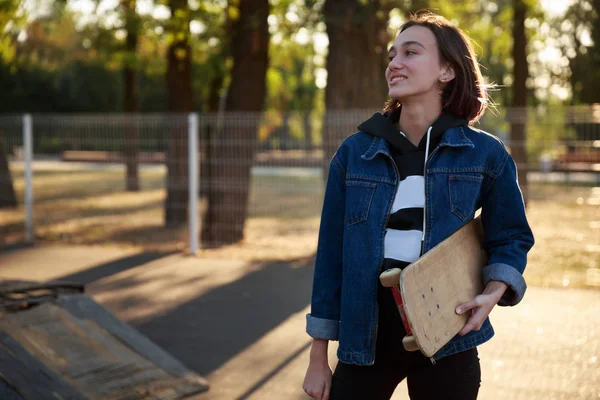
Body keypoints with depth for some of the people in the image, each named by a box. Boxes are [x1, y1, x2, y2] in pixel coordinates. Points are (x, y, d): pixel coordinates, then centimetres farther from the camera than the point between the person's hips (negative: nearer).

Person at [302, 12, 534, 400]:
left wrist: (493, 292, -12)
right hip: (366, 336, 1)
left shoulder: (484, 154, -1)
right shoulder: (354, 153, 2)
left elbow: (511, 237, 9)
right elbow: (332, 253, 3)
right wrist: (318, 357, 4)